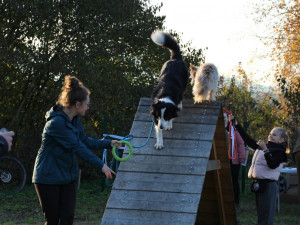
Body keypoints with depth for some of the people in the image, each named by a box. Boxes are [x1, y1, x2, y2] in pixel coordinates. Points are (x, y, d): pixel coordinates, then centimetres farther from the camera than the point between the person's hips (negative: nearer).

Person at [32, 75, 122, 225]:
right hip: (48, 177, -8)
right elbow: (78, 147, -25)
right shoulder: (56, 123, -25)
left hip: (68, 177, 8)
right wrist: (101, 165, -21)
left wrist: (109, 143, 13)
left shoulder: (75, 120, 4)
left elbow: (85, 141, 18)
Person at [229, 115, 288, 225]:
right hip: (258, 184, 8)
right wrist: (235, 122, 17)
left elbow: (272, 165, -21)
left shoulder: (279, 152, -5)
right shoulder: (261, 146, 17)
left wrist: (265, 149, -27)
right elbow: (247, 139, 20)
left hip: (268, 186, -8)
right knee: (260, 214, 12)